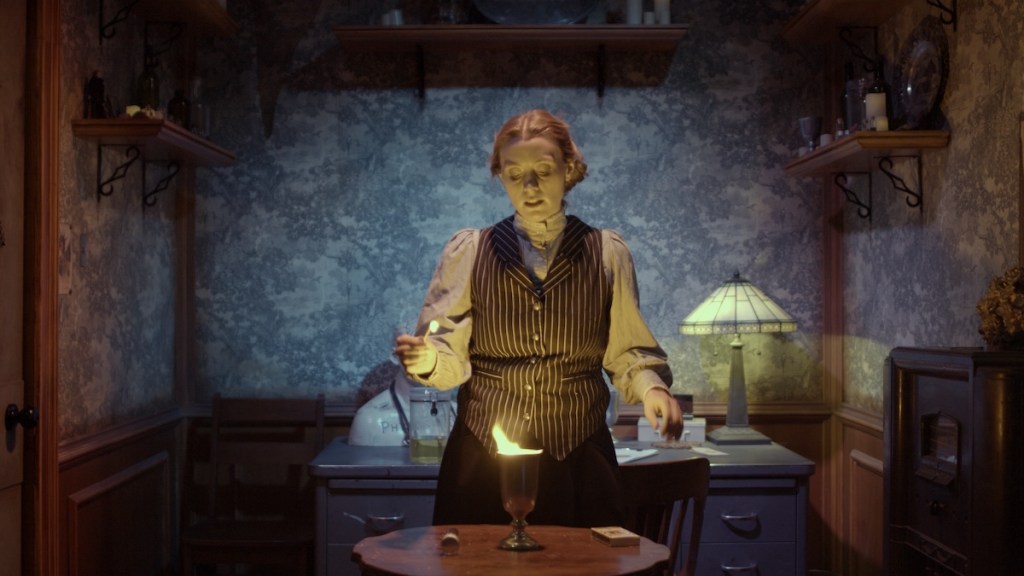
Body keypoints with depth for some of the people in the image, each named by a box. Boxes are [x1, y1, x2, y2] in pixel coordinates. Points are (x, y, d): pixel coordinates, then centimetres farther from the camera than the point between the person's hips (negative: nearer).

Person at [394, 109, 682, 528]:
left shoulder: (607, 253, 6)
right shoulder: (468, 251, 5)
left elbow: (627, 352, 6)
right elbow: (451, 352, 1)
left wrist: (650, 386, -12)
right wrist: (427, 360, -20)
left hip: (578, 461, 0)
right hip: (481, 459, 0)